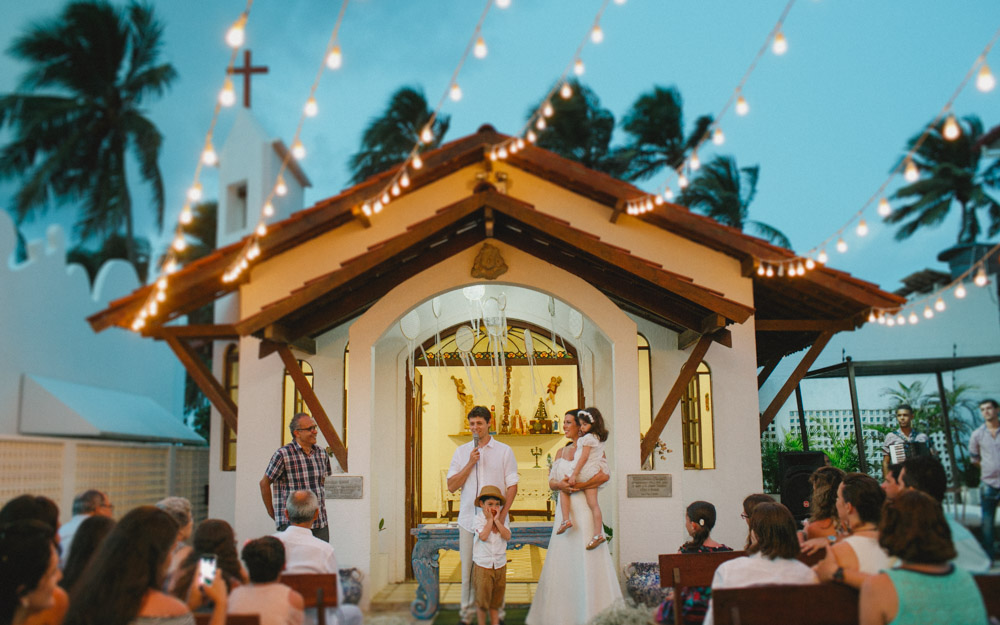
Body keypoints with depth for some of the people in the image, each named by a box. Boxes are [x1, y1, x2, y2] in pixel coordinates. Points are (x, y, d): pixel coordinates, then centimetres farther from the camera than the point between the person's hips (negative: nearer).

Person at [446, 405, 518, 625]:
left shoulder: (504, 451, 3)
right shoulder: (461, 452, 9)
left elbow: (512, 485, 1)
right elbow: (451, 486, 3)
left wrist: (502, 515, -9)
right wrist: (470, 463, -8)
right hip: (468, 519, 2)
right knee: (468, 569, 5)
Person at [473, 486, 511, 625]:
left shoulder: (502, 519, 5)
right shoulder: (479, 519, -6)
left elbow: (507, 536, -11)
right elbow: (483, 536, -21)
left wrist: (497, 520, -13)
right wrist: (490, 519, -14)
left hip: (500, 565, 3)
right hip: (482, 565, -3)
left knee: (496, 600, 11)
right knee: (482, 599, 2)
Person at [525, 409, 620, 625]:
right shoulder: (561, 452, 16)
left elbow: (604, 475, -18)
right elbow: (551, 481, 11)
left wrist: (576, 486, -18)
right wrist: (560, 485, -11)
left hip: (584, 508, -6)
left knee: (586, 560, -4)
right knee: (562, 560, 6)